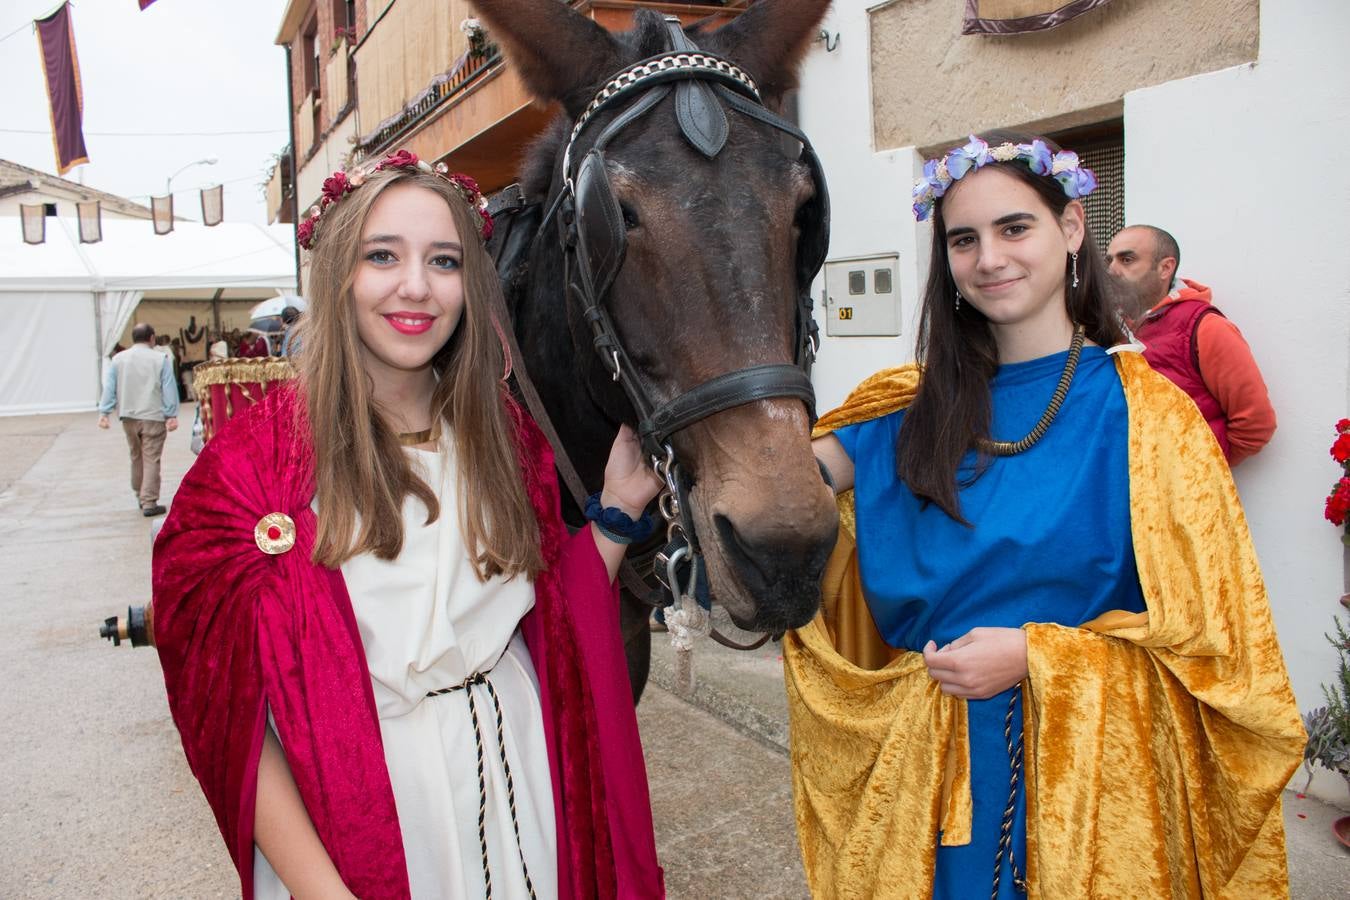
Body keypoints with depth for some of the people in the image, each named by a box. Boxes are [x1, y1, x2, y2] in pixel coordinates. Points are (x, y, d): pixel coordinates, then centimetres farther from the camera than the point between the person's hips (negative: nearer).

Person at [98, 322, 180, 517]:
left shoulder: (118, 359, 7)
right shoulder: (161, 359, -3)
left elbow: (109, 387, 6)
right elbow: (169, 389, -5)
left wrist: (104, 413, 7)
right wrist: (172, 415, -3)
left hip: (129, 416, 4)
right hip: (153, 416, -4)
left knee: (136, 457, 19)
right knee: (151, 459, -3)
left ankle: (140, 495, 30)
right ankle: (149, 503, -7)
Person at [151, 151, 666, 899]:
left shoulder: (507, 436, -2)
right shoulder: (257, 460, -13)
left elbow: (559, 628, 1)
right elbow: (228, 706, -13)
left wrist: (619, 509, -9)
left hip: (518, 789, 4)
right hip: (352, 817, -3)